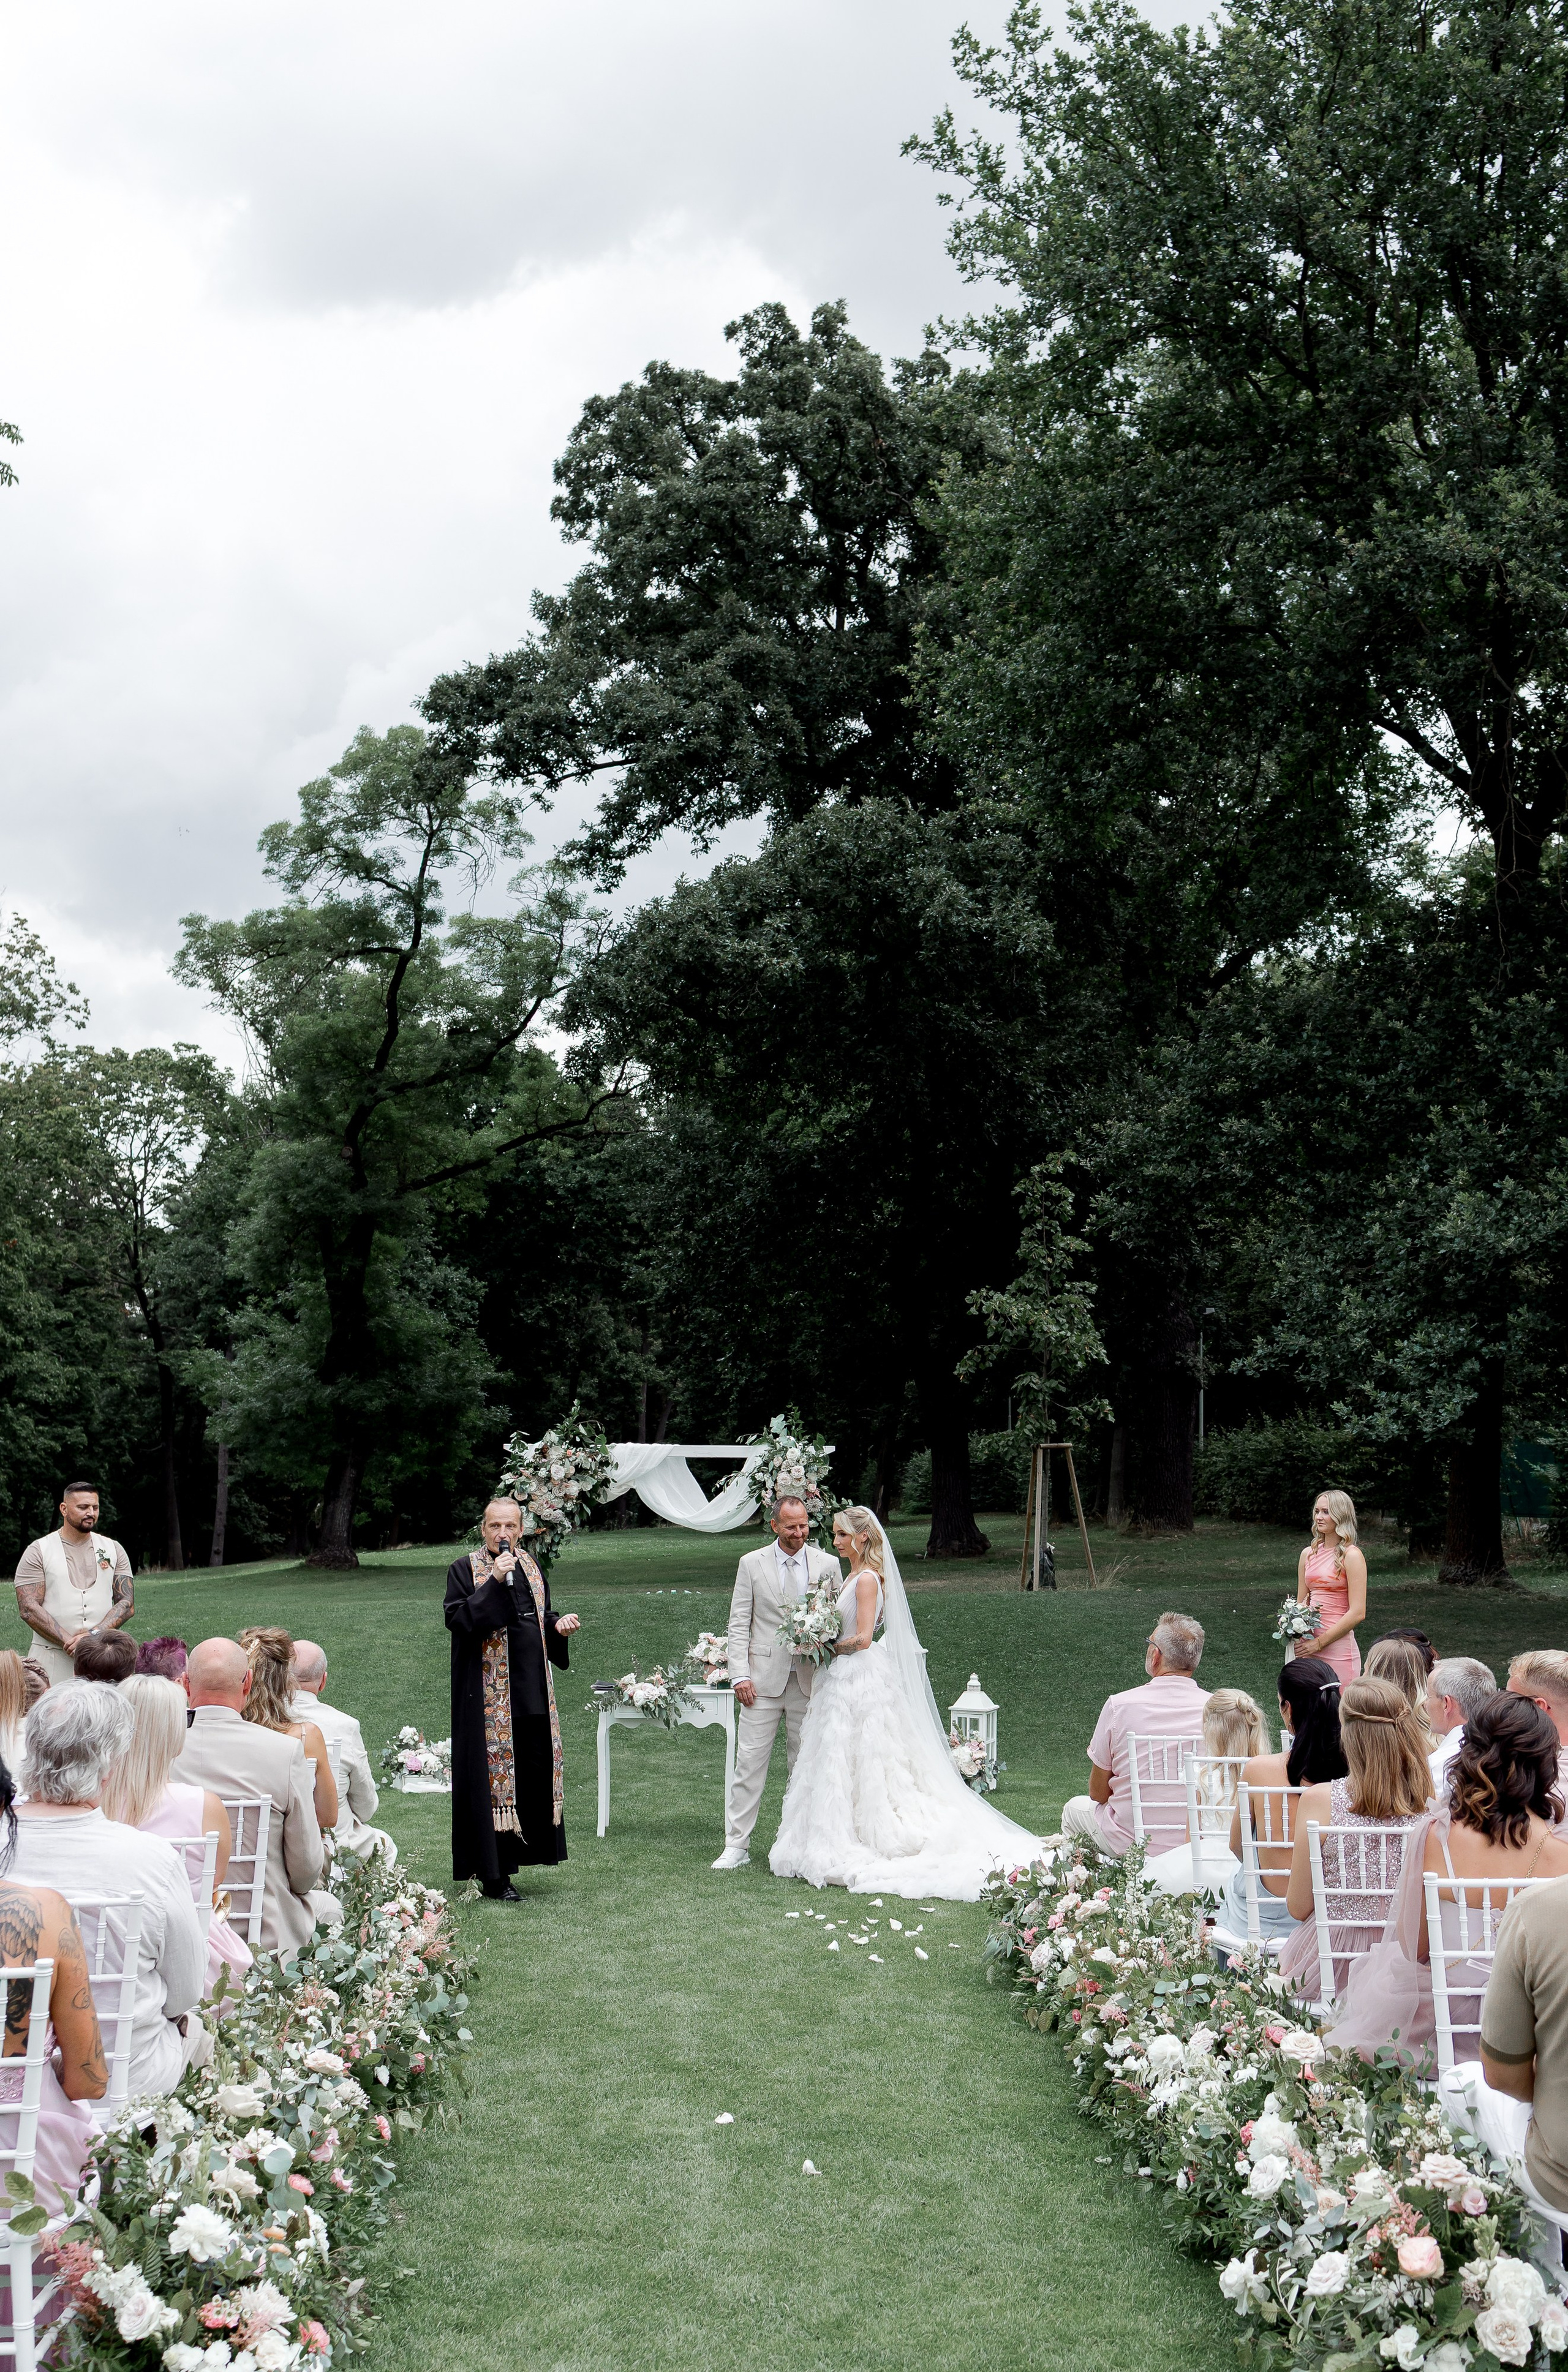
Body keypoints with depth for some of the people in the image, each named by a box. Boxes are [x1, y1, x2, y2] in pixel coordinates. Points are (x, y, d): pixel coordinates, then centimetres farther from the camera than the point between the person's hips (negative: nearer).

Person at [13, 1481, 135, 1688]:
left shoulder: (113, 1550, 11)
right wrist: (69, 1642, -16)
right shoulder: (38, 1552, 3)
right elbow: (28, 1609, -6)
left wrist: (94, 1636, -13)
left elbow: (127, 1603, 4)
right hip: (53, 1661, -2)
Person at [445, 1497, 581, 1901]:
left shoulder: (530, 1567, 12)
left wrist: (558, 1624, 1)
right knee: (492, 1775, -4)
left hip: (531, 1691, 6)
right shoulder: (463, 1570, -5)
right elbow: (458, 1619, -18)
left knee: (534, 1773, 8)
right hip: (487, 1695, -6)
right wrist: (495, 1582, -24)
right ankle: (493, 1873, 2)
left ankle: (517, 1851, 21)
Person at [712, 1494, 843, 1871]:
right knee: (750, 1763, -2)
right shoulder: (751, 1564, 3)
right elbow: (739, 1624, 3)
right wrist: (740, 1675, -6)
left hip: (811, 1680, 1)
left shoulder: (828, 1565, 5)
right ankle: (736, 1845, 3)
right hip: (763, 1680, -1)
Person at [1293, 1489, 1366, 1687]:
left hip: (1338, 1648, -6)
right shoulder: (1308, 1554, 11)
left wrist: (1319, 1642, -13)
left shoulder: (1351, 1555, -7)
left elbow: (1357, 1613, -13)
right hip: (1309, 1647, 6)